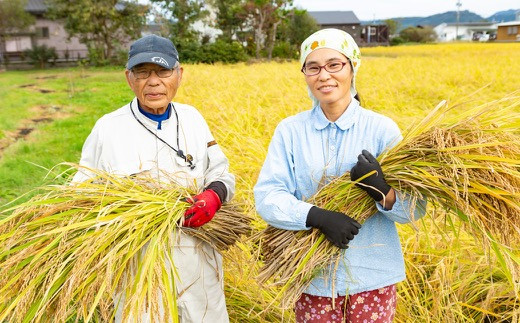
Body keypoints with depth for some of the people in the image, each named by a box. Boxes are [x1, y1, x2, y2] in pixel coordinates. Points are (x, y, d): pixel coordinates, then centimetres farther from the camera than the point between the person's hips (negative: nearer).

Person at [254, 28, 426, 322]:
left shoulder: (383, 129, -6)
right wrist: (318, 216, -25)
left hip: (372, 277, 0)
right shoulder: (290, 131, -4)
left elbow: (416, 208, -6)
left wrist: (382, 191, -26)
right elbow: (267, 198, -10)